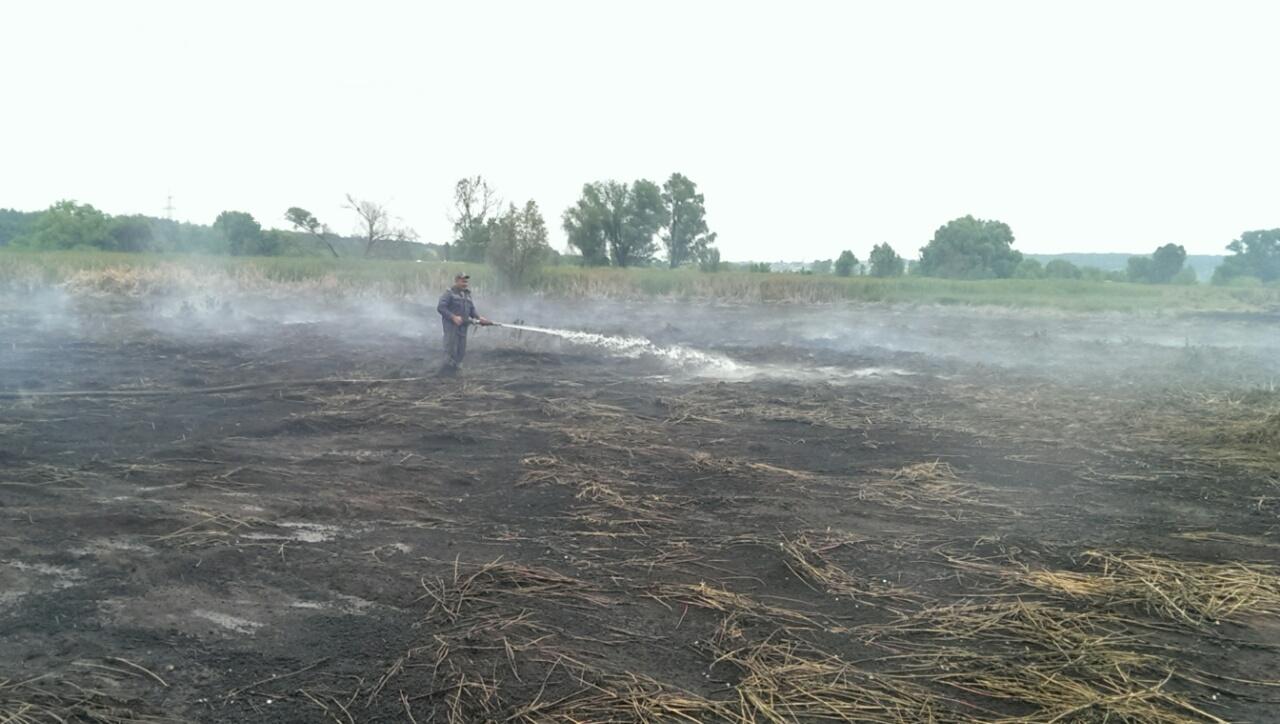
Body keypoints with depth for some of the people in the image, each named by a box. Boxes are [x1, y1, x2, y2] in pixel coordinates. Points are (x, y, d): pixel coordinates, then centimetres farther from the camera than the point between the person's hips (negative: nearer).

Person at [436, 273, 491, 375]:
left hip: (463, 326, 7)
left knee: (461, 352, 6)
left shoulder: (467, 294, 17)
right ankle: (446, 373, -4)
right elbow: (440, 307, -12)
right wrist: (453, 317, -21)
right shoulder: (449, 293, -5)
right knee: (451, 351, -10)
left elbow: (472, 309, 18)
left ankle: (455, 370, 15)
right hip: (451, 325, -7)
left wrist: (479, 317, -1)